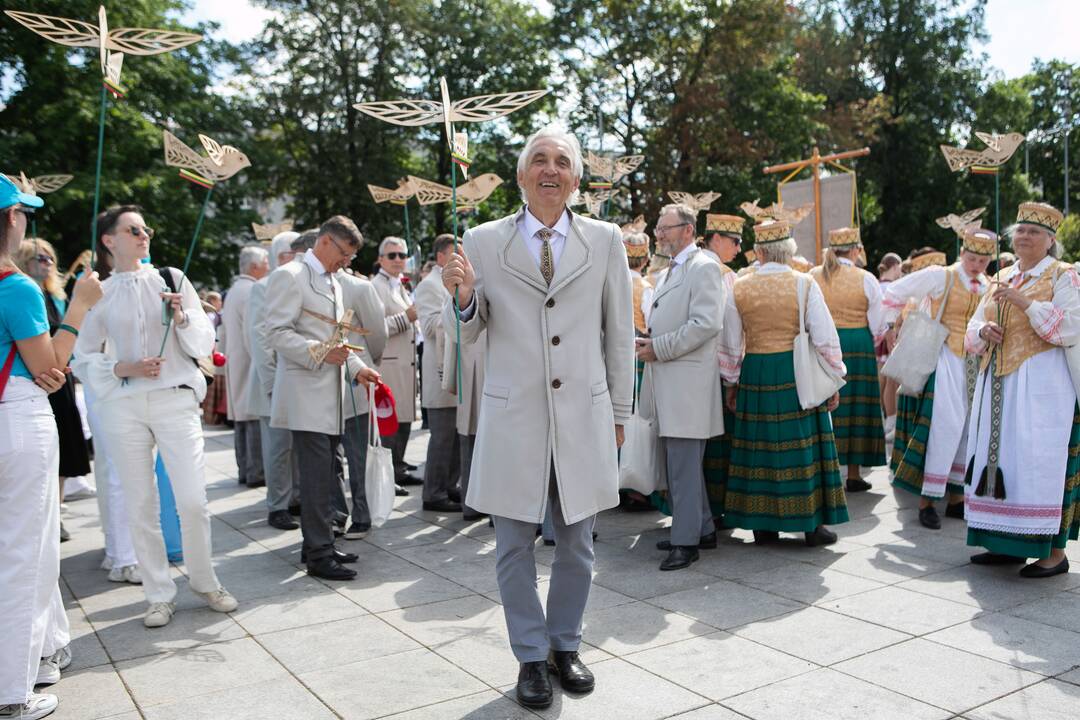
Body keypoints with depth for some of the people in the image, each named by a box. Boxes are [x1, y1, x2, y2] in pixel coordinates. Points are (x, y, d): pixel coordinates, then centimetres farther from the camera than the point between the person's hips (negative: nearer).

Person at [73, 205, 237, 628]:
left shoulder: (171, 279, 5)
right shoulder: (99, 293, 6)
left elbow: (205, 344, 6)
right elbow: (83, 359, 8)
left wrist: (182, 318, -12)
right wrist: (124, 368, -8)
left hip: (176, 399, -1)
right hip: (124, 406, 1)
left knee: (193, 501, -5)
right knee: (141, 506, 6)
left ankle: (203, 580, 19)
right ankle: (159, 595, 20)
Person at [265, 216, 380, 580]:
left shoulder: (334, 283, 21)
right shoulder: (289, 276, -7)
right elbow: (277, 332, -15)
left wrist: (356, 368, 11)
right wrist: (320, 352, -25)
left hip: (330, 394, 9)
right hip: (306, 393, -9)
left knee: (324, 476, 11)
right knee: (318, 477, -9)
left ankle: (317, 545, 20)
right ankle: (319, 555, -3)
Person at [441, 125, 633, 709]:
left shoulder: (604, 241, 4)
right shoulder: (483, 242, 1)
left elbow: (620, 333, 9)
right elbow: (465, 334, 7)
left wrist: (620, 413, 9)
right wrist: (463, 298, -16)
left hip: (584, 418, 1)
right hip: (513, 418, -1)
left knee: (576, 544, 13)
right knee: (514, 546, 8)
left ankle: (565, 645, 33)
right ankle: (531, 657, 27)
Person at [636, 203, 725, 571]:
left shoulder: (704, 267, -9)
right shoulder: (671, 270, 20)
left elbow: (706, 324, -20)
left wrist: (659, 348, -16)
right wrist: (649, 343, 10)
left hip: (687, 384, -10)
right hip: (666, 383, 10)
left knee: (684, 466, -5)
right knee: (676, 462, 15)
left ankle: (686, 541, 3)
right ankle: (702, 528, 27)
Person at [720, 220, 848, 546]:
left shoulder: (739, 287, 0)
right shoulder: (804, 284, -5)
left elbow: (730, 344, 4)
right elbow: (825, 338, -7)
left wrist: (731, 382, 15)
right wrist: (834, 379, 2)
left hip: (755, 374, 2)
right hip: (797, 374, -2)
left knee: (760, 444, 10)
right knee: (804, 446, 7)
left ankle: (762, 524, 18)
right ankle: (812, 525, 14)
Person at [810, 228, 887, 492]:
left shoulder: (812, 276, 1)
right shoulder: (866, 279, -4)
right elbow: (877, 325, 0)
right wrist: (870, 345, 18)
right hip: (857, 345, -2)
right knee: (855, 405, 5)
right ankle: (854, 475, 10)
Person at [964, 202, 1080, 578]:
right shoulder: (1001, 278, 16)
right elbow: (972, 329, 18)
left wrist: (1024, 301, -20)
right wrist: (983, 330, -5)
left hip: (1039, 385, -6)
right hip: (996, 383, 6)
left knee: (1040, 462, -6)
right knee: (1000, 459, 8)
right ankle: (1009, 543, 17)